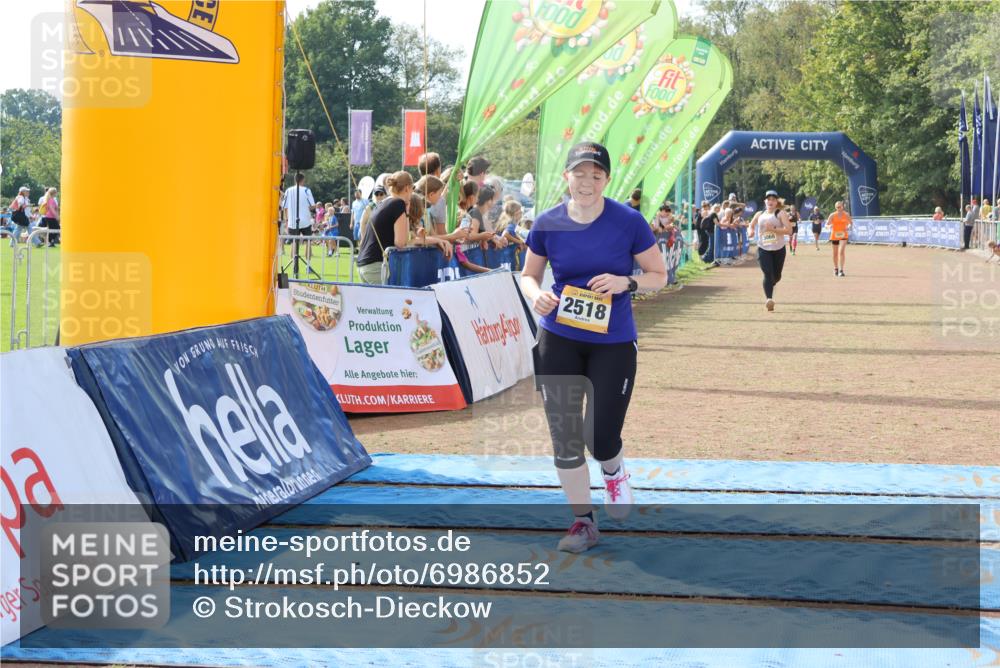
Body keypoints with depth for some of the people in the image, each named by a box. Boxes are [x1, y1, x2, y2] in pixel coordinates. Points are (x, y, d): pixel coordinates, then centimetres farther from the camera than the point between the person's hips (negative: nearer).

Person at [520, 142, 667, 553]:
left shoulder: (629, 222, -10)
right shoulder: (548, 224, -4)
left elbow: (659, 275, -1)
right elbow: (528, 274, 9)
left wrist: (625, 283, -21)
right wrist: (535, 294, -14)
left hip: (614, 342, -2)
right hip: (558, 341, 2)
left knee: (600, 438, -3)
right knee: (564, 436, 1)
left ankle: (614, 472, 35)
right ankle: (584, 522, 17)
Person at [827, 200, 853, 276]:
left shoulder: (846, 214, -1)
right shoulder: (833, 215, -3)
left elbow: (851, 223, 12)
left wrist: (849, 227, -9)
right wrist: (830, 227, -24)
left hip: (843, 235, -1)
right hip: (834, 235, 1)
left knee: (841, 252, -18)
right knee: (835, 253, 11)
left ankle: (841, 270, -17)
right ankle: (836, 269, 32)